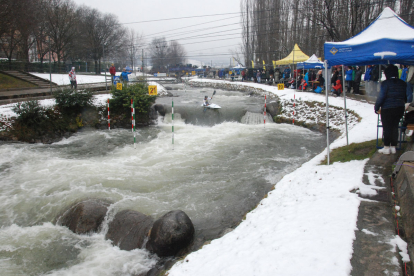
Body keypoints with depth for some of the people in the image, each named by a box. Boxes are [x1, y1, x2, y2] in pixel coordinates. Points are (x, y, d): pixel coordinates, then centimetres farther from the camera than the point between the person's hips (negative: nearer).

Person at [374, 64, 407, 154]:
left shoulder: (385, 83, -13)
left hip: (387, 109, -5)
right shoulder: (403, 83, 5)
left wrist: (377, 108, -7)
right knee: (395, 127, 13)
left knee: (387, 128, 4)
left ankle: (386, 147, 9)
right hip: (399, 109, 5)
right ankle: (393, 147, 17)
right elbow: (406, 97, 11)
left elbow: (381, 96, -16)